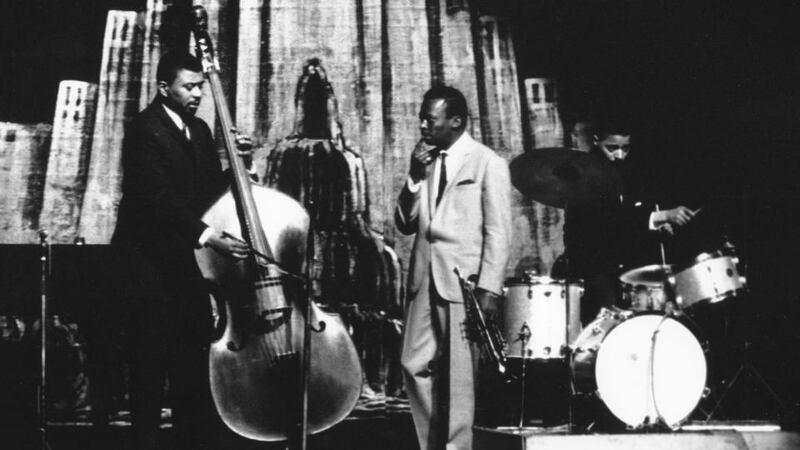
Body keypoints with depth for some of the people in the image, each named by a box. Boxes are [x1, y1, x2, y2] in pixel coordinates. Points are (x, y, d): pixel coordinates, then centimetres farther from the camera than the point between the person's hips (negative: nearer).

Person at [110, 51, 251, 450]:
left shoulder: (198, 130, 13)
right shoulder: (145, 130, -12)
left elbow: (208, 190, 19)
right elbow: (159, 197, -23)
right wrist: (208, 236, -32)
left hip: (185, 260, 7)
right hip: (148, 263, -7)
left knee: (193, 362, 3)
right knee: (151, 361, -4)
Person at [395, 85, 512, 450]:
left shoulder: (488, 163, -1)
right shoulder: (425, 161, 16)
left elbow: (498, 232, -6)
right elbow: (406, 224, 13)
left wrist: (488, 289, -14)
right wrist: (415, 177, 0)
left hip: (465, 280, -6)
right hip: (425, 279, 6)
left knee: (458, 373, -4)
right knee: (415, 365, 3)